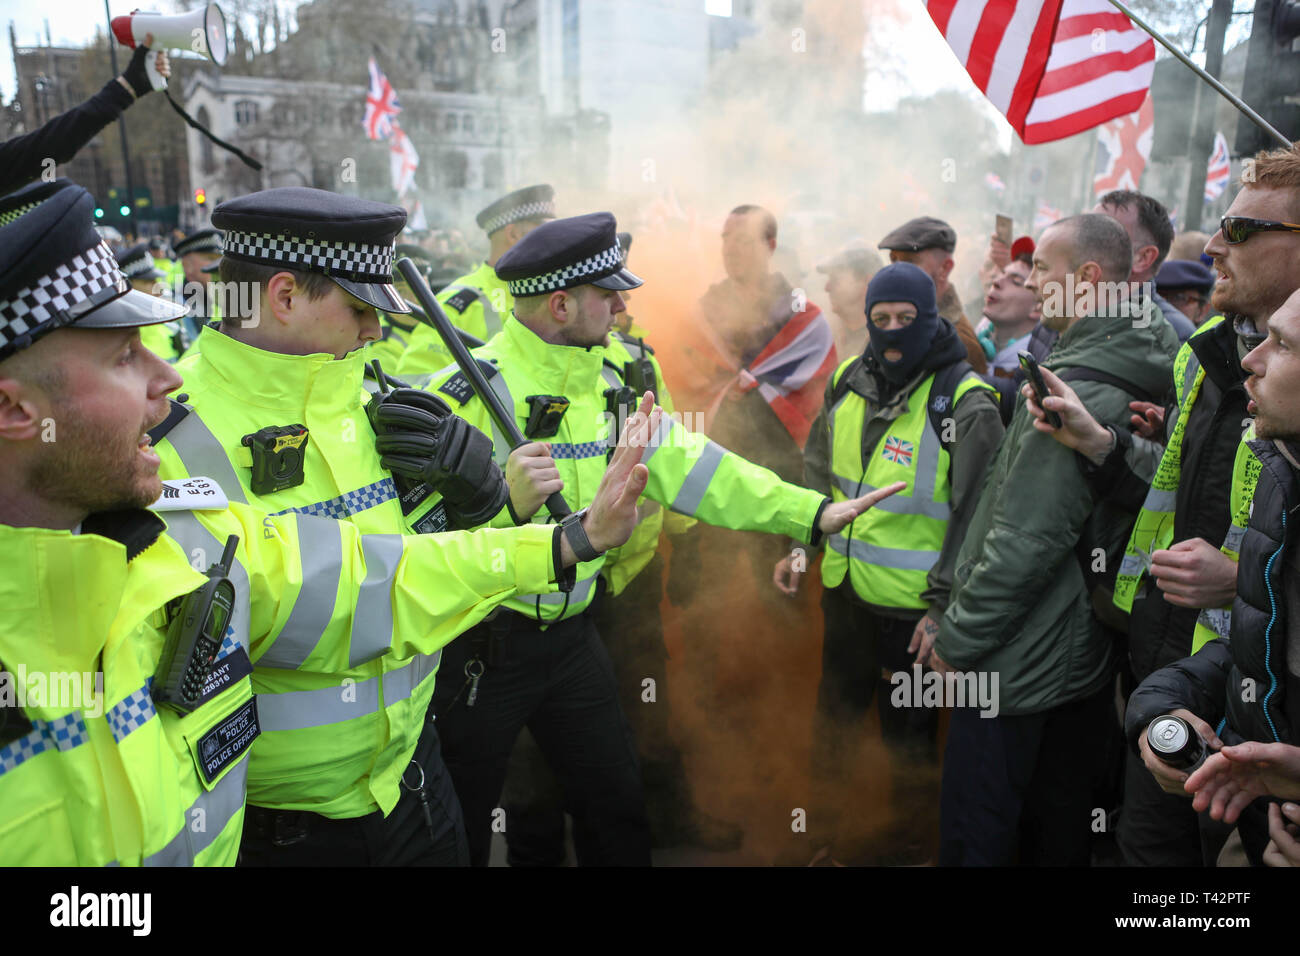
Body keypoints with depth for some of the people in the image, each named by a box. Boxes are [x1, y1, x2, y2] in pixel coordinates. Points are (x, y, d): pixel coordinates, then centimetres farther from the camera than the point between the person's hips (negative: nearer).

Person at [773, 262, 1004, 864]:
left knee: (908, 731, 11)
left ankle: (915, 842, 35)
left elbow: (974, 515, -14)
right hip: (844, 588, 6)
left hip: (912, 605, -5)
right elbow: (818, 472, 13)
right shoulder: (848, 381, 2)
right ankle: (820, 829, 44)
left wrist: (944, 606, -15)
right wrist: (799, 545, 6)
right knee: (834, 713, 22)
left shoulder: (965, 402, -15)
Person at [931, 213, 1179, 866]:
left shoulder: (1077, 391, -23)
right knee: (1062, 823, 23)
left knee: (976, 836, 5)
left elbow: (1023, 544, -25)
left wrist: (957, 640, -14)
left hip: (1018, 665, -9)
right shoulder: (1140, 378, 6)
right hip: (1088, 658, 9)